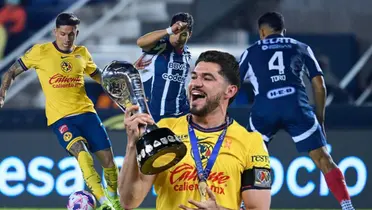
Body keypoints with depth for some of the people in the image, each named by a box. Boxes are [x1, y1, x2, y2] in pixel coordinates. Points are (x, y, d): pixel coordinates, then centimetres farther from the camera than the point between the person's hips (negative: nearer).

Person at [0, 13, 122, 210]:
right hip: (60, 117, -4)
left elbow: (100, 77, 24)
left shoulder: (82, 53, 8)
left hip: (86, 112, 4)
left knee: (107, 158, 0)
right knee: (82, 153, -28)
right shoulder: (40, 52, -4)